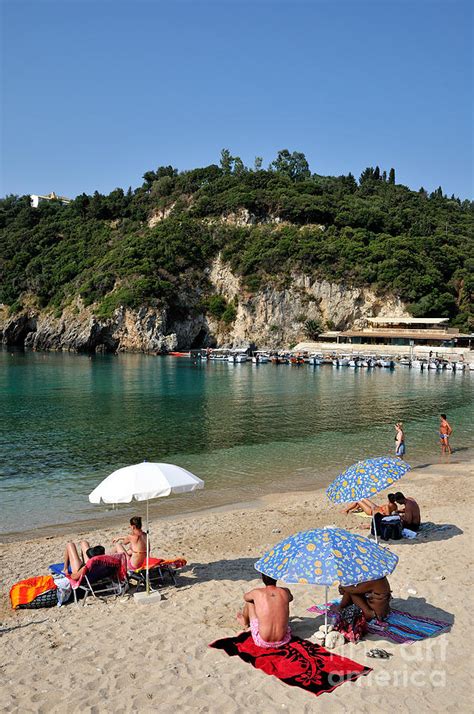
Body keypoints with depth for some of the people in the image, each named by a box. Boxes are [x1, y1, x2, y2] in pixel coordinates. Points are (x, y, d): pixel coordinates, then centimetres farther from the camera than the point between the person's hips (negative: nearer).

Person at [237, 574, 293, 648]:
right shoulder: (285, 592, -6)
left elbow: (245, 597, 15)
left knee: (249, 601, 18)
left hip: (262, 642, -2)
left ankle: (245, 622, 51)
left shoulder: (257, 593, -11)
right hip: (283, 641, 2)